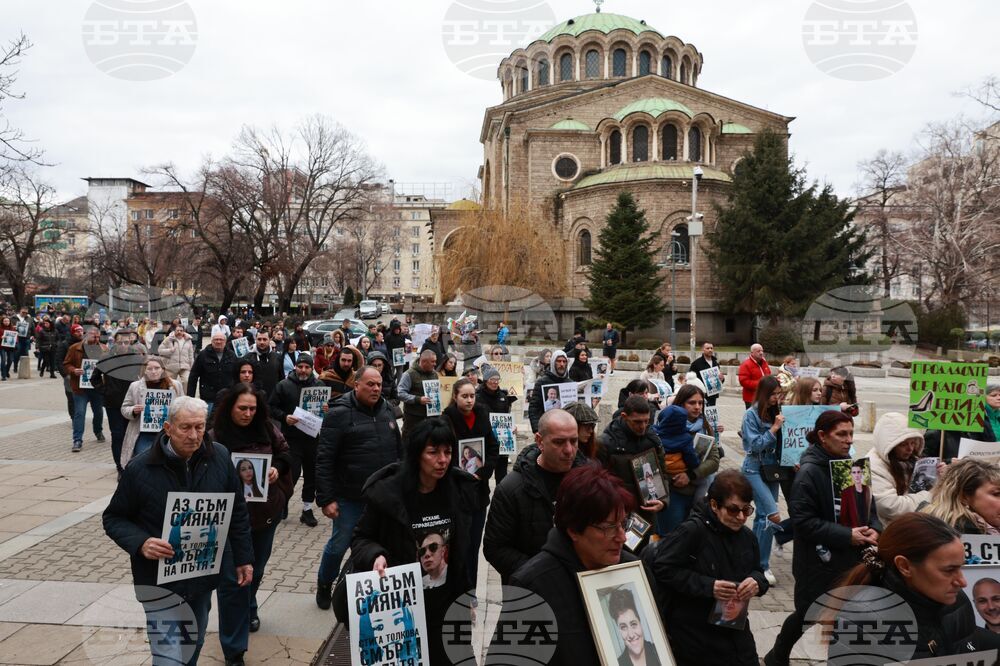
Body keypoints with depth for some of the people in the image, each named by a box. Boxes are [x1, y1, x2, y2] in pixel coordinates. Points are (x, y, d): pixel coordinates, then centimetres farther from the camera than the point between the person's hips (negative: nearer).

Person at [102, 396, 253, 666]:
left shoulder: (219, 457, -7)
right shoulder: (140, 469, -16)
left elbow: (237, 511, 3)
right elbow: (113, 518, -4)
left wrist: (243, 558, 6)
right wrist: (140, 543, -23)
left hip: (205, 574, 4)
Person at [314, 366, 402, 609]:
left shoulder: (386, 410, 6)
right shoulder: (339, 413, -12)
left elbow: (399, 450, 15)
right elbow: (324, 459, -14)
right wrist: (326, 498, -17)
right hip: (350, 497, -5)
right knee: (339, 544, 8)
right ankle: (324, 585, 34)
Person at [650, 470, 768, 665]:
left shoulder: (747, 537, 3)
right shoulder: (692, 530, -21)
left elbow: (757, 572, 16)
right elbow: (660, 567, -22)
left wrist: (756, 582, -9)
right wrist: (708, 586, -26)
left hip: (735, 632, 7)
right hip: (694, 637, -6)